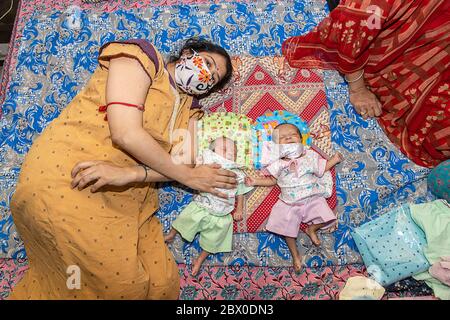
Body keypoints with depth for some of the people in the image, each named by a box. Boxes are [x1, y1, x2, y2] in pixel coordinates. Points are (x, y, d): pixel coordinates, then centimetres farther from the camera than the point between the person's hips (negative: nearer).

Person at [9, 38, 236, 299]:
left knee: (163, 282, 1)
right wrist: (188, 176, -8)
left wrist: (128, 174, -23)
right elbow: (126, 133, -17)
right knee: (123, 284, -9)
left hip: (126, 197, 7)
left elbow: (182, 161, -3)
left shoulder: (190, 109, 15)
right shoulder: (143, 55, -4)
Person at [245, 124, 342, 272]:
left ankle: (311, 229, 15)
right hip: (289, 204, -1)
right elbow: (271, 180, 7)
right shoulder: (278, 164, -1)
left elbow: (322, 168, 15)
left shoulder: (310, 156, 2)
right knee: (288, 230, -6)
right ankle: (295, 255, 18)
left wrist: (334, 160, 5)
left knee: (325, 218, -16)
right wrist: (255, 181, -4)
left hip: (312, 199, 1)